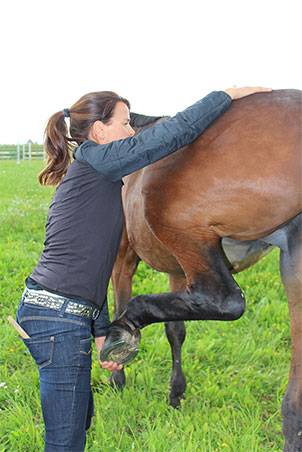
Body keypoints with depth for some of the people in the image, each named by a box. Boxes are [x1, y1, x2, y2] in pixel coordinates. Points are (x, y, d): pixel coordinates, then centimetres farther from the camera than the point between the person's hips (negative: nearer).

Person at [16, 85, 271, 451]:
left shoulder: (91, 182, 19)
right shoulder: (94, 160, -9)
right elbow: (176, 132, -12)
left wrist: (101, 333, 21)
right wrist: (230, 94, 0)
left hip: (43, 309, 10)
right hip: (59, 317, -10)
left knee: (80, 417, 24)